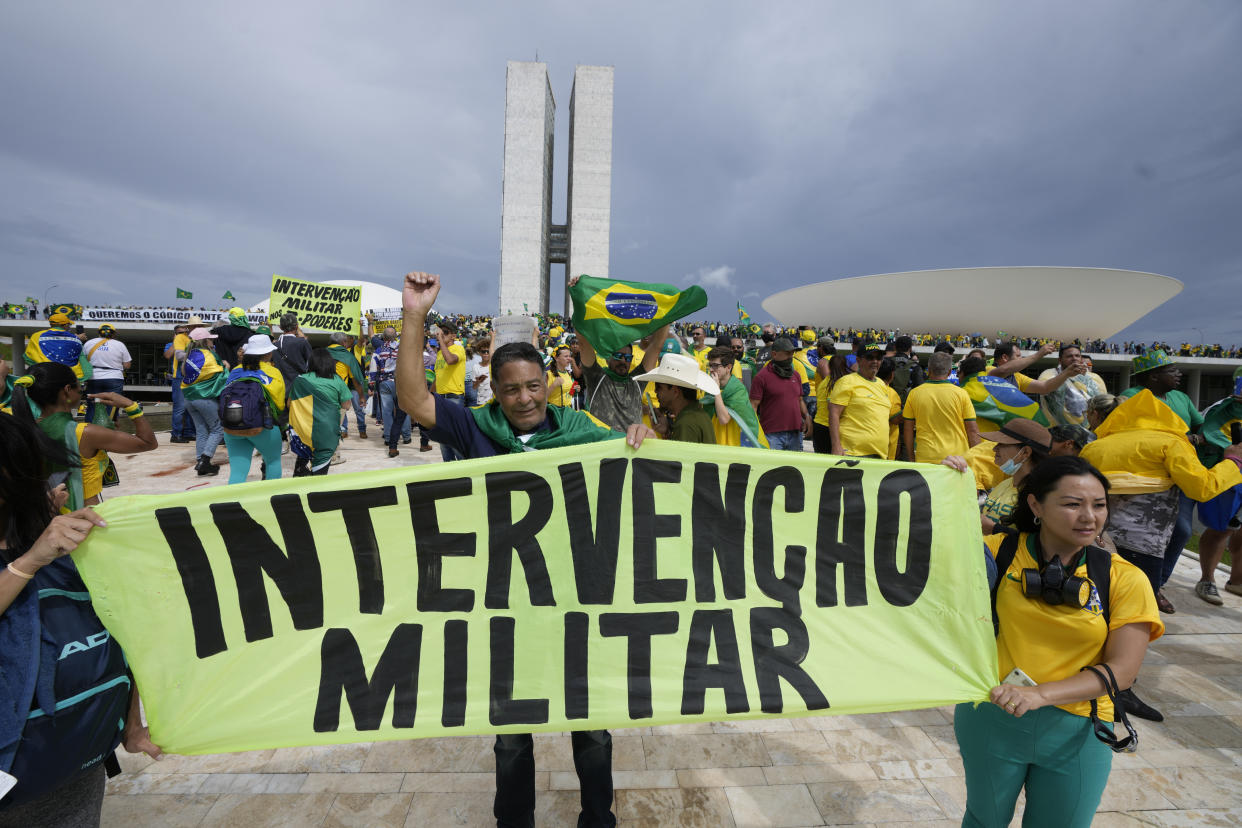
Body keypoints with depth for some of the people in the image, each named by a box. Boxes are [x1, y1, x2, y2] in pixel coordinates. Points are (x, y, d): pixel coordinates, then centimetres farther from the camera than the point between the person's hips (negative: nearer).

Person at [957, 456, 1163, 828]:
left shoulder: (1124, 579, -8)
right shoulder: (1000, 552, -10)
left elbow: (1121, 670, -10)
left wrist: (1039, 694, -24)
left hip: (1076, 730, 1)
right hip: (991, 715, 0)